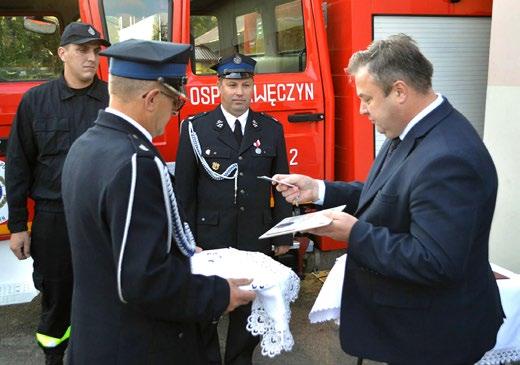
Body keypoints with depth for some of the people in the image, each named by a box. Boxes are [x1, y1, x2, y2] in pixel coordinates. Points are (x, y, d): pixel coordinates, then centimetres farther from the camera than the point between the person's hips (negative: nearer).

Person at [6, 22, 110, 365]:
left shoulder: (114, 100, -1)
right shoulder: (35, 100, 1)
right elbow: (18, 165, 3)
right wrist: (17, 224, 2)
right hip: (52, 217, 1)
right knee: (55, 294, 14)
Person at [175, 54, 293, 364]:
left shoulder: (272, 129, 4)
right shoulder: (196, 128, -3)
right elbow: (184, 189, -3)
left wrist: (284, 235, 4)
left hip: (256, 240, 2)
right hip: (209, 239, -2)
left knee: (250, 309, 15)